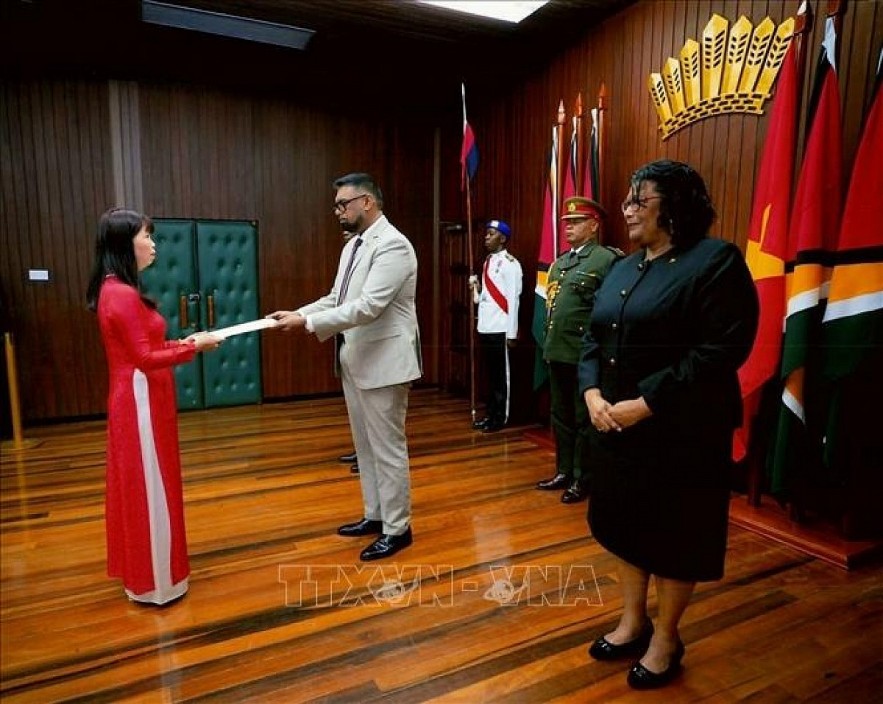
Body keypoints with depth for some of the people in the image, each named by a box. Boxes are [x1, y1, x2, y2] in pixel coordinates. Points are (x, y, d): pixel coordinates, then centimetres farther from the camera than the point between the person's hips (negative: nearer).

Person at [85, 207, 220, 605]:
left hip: (139, 400, 10)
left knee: (140, 485, 18)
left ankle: (142, 572, 34)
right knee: (149, 488, 1)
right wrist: (193, 347, -13)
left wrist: (182, 343, 4)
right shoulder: (122, 294, -19)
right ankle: (154, 582, 16)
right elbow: (146, 358, -20)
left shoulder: (115, 290, 12)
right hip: (140, 402, -10)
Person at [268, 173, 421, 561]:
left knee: (388, 448, 2)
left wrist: (308, 322, -24)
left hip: (384, 363, -9)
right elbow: (336, 298, 15)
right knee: (365, 446, 18)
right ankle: (375, 515, 33)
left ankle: (397, 529, 17)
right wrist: (297, 313, 0)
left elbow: (368, 306, -26)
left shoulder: (393, 245, -17)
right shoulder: (353, 245, 13)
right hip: (355, 361, 9)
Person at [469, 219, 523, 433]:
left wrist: (512, 333, -15)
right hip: (485, 327, 8)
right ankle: (490, 414, 24)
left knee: (501, 374, 3)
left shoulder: (510, 263, -9)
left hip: (500, 329, -8)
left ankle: (500, 417, 12)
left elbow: (513, 299, -13)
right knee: (490, 373, 14)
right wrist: (476, 288, 3)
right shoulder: (487, 262, 14)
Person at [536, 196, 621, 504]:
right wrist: (548, 343, 16)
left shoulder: (607, 259, -10)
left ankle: (582, 480, 18)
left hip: (584, 355, -8)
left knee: (584, 420, 5)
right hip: (557, 352, 8)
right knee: (560, 417, 17)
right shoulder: (559, 262, 16)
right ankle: (564, 472, 30)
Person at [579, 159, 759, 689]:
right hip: (615, 426, 7)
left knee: (675, 534, 9)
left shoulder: (715, 260, -11)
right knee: (626, 523, 17)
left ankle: (666, 638, 31)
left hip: (680, 433, -7)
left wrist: (646, 404, -22)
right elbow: (594, 339, 11)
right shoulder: (623, 270, 11)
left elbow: (724, 349, -20)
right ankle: (633, 621, 38)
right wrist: (593, 392, -8)